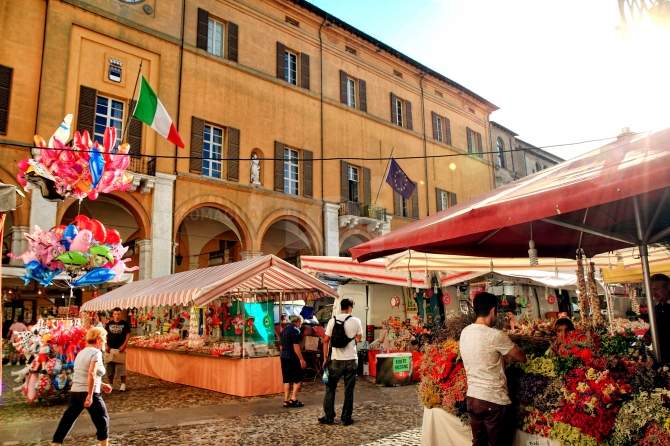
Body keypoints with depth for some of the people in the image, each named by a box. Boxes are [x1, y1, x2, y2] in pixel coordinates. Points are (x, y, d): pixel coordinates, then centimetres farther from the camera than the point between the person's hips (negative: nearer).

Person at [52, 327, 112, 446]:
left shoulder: (82, 352, 15)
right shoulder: (96, 352, -12)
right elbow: (91, 374, -23)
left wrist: (101, 385, 24)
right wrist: (90, 396, -23)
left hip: (75, 392, 8)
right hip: (89, 393, -8)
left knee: (67, 420, 12)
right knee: (102, 420, 8)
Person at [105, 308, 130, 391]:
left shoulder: (124, 323, -1)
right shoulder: (109, 324, 7)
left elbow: (128, 334, -2)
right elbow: (106, 335, 10)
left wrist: (124, 345, -12)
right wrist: (106, 345, -1)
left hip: (120, 348, -3)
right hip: (110, 348, 3)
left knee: (121, 366, -3)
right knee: (110, 366, 8)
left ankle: (123, 384, 5)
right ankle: (110, 384, 21)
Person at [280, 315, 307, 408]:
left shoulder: (284, 330, 15)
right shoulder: (295, 330, -11)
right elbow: (296, 346, -17)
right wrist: (301, 359, -16)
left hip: (283, 357, 8)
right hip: (292, 358, -8)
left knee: (287, 380, 9)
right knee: (298, 379, 2)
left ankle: (286, 401, 8)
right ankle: (293, 399, -5)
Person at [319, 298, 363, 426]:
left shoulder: (332, 320, -2)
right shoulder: (356, 321, -4)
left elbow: (326, 340, -1)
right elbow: (358, 338, 7)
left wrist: (325, 358, 6)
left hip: (335, 359, 1)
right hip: (351, 359, -1)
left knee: (330, 388, 12)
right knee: (349, 390, 8)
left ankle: (328, 417, 15)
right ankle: (346, 418, 12)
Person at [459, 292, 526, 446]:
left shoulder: (465, 333, 2)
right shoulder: (496, 336, -18)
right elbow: (522, 358, -6)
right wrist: (508, 354, 12)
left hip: (472, 397, 6)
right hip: (494, 401, -6)